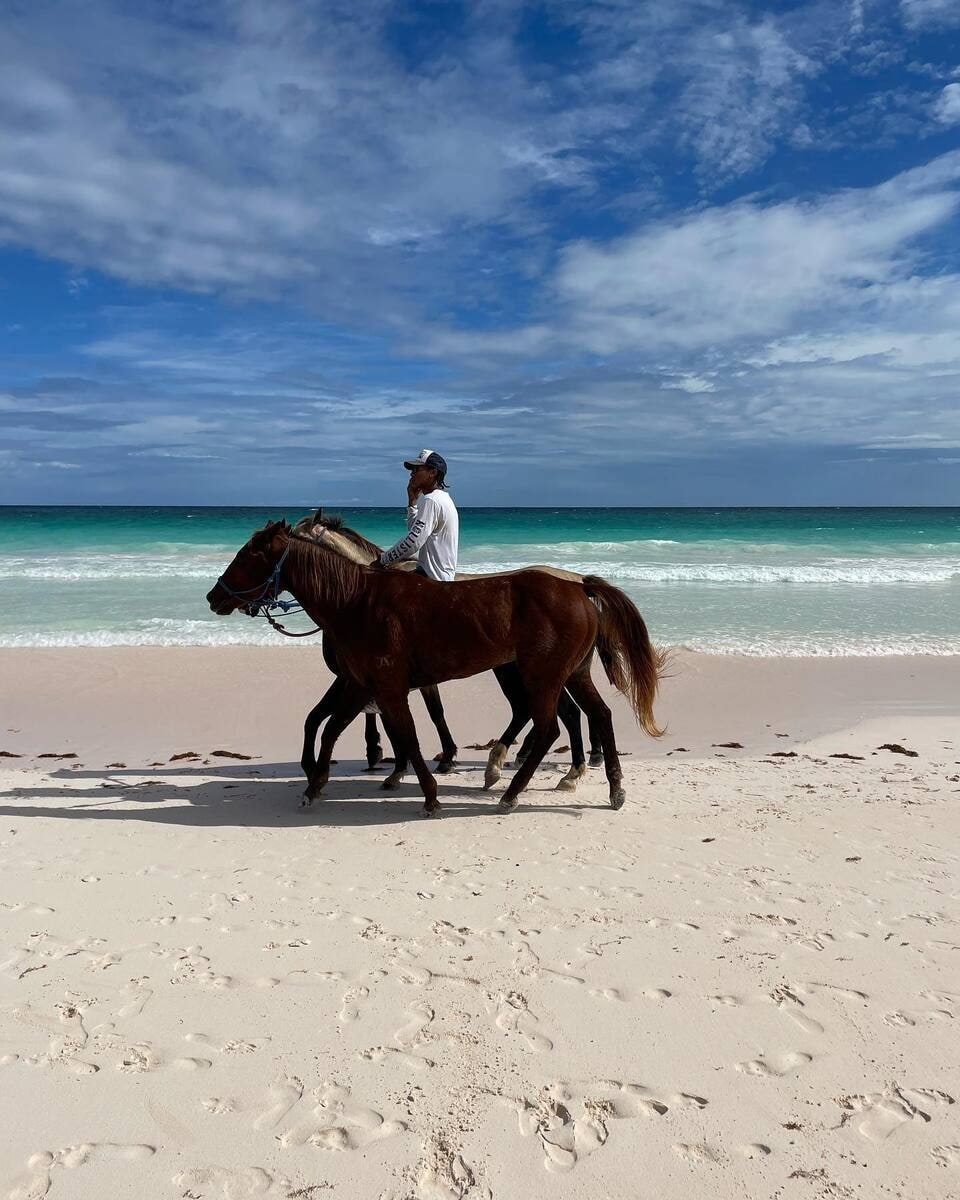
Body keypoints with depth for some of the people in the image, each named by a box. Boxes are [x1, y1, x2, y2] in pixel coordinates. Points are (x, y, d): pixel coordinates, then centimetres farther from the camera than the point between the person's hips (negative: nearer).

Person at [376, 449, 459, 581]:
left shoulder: (431, 501, -17)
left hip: (432, 578, -10)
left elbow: (413, 542, -23)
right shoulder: (444, 498, 16)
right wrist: (412, 501, 14)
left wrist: (384, 559, -12)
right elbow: (417, 532, 21)